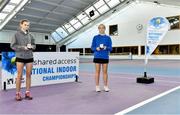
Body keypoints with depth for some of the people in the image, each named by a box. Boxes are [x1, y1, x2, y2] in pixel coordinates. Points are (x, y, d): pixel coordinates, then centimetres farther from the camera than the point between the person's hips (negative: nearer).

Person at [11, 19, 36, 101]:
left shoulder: (30, 35, 10)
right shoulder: (17, 34, 0)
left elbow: (34, 45, 13)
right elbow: (13, 45, -4)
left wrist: (31, 46, -9)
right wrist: (23, 47, -15)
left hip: (29, 57, 4)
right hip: (20, 57, -3)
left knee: (28, 75, 5)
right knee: (19, 75, -1)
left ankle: (27, 92, 14)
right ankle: (18, 93, 9)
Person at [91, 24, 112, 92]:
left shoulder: (108, 38, 5)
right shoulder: (95, 37, 5)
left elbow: (110, 48, 3)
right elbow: (92, 47, 4)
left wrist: (106, 48, -17)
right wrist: (96, 48, -16)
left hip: (105, 57, 1)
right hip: (97, 57, 0)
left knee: (105, 71, 5)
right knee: (97, 71, 3)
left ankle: (105, 86, 15)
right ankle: (97, 86, 12)